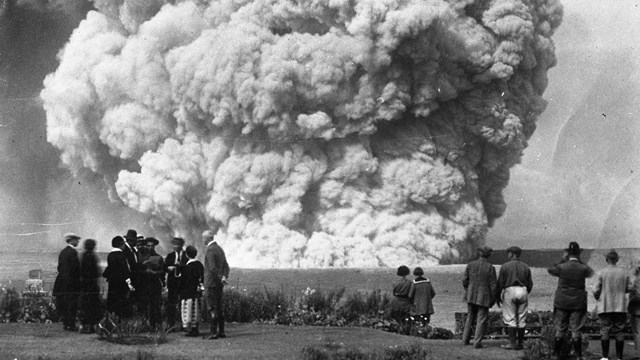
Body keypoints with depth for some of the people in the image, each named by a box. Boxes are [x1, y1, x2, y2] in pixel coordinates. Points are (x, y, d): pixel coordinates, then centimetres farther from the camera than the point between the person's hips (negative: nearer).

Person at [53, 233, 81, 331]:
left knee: (64, 305, 10)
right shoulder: (73, 252, -14)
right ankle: (71, 325, -5)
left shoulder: (63, 252, 13)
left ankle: (65, 323, 14)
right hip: (72, 282, -8)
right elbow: (75, 268, -17)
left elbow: (59, 267, 15)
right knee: (72, 304, -5)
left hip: (63, 281, 8)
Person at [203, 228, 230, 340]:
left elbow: (212, 268, -23)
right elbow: (226, 267, 13)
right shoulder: (220, 249, 14)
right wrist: (224, 277, 0)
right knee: (220, 307, 11)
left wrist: (221, 278, -15)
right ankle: (221, 331, 13)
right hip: (219, 284, 9)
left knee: (212, 308, -7)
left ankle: (214, 332, -9)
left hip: (211, 282, -9)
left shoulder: (210, 250, -15)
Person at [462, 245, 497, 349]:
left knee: (470, 317, 19)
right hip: (484, 297, -3)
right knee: (481, 320, 3)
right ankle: (477, 342, -5)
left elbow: (465, 281, 2)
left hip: (471, 296, 3)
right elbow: (493, 285, -9)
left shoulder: (470, 265, -3)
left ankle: (465, 339, 20)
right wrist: (493, 300, 3)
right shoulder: (490, 268, -10)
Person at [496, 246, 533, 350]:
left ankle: (512, 343, -5)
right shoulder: (526, 267, 8)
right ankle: (520, 343, 10)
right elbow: (530, 284, 8)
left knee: (510, 319, -1)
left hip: (510, 291, -4)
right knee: (521, 320, 8)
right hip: (523, 291, 4)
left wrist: (497, 296, 5)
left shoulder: (505, 266, -4)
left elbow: (500, 283, -4)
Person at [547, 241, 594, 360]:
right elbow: (591, 273, 14)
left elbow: (550, 270, 10)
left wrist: (562, 258, 10)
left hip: (562, 302, 0)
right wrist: (580, 261, 12)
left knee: (560, 330, 8)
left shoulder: (561, 267, -10)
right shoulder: (583, 268, -9)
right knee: (576, 330, 4)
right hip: (578, 303, 0)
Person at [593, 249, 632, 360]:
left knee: (605, 331, 0)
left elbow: (596, 290, -5)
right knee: (619, 332, 4)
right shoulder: (624, 273, 2)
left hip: (605, 306, -2)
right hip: (620, 307, 2)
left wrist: (597, 297, 15)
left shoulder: (601, 273, -5)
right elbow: (630, 288, 5)